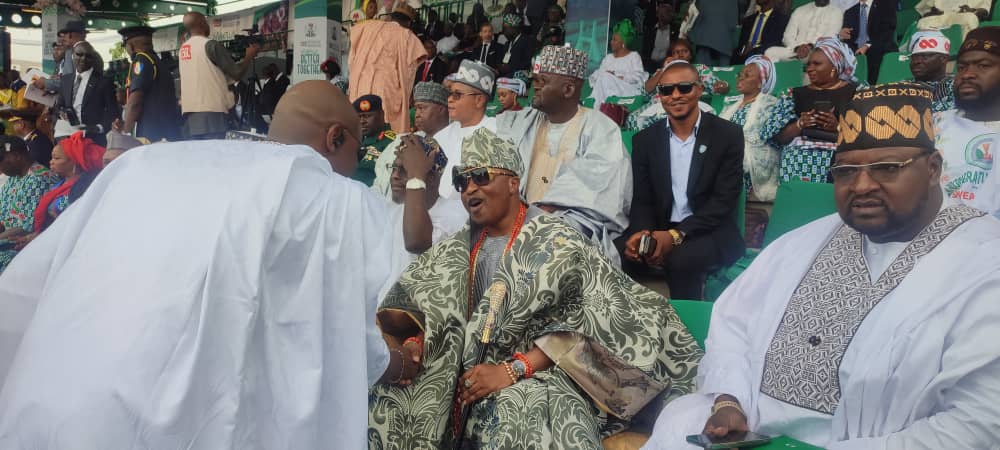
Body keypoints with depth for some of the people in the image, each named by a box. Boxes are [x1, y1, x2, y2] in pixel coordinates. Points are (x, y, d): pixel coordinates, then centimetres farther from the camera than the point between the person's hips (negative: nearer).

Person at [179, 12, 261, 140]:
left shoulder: (183, 49, 15)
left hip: (189, 111, 7)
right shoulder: (211, 45, -6)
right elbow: (237, 73, -4)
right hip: (210, 111, -7)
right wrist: (249, 55, 13)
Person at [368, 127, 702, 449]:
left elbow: (590, 321, -14)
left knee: (515, 414, -38)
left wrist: (511, 370, -21)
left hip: (539, 373, -5)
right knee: (387, 400, -16)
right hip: (465, 368, 6)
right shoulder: (460, 246, 14)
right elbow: (417, 301, 12)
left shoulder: (556, 242, -5)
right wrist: (413, 342, -10)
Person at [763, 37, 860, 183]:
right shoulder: (795, 94, 16)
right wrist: (799, 125, -7)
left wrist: (839, 127, -11)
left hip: (840, 158, -1)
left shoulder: (857, 92, 11)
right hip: (798, 158, 2)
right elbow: (778, 138, 9)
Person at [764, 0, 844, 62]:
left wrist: (811, 47, -22)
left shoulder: (836, 12, 12)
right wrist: (797, 48, -13)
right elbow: (788, 37, 10)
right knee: (770, 52, -27)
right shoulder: (799, 10, 20)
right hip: (794, 50, 3)